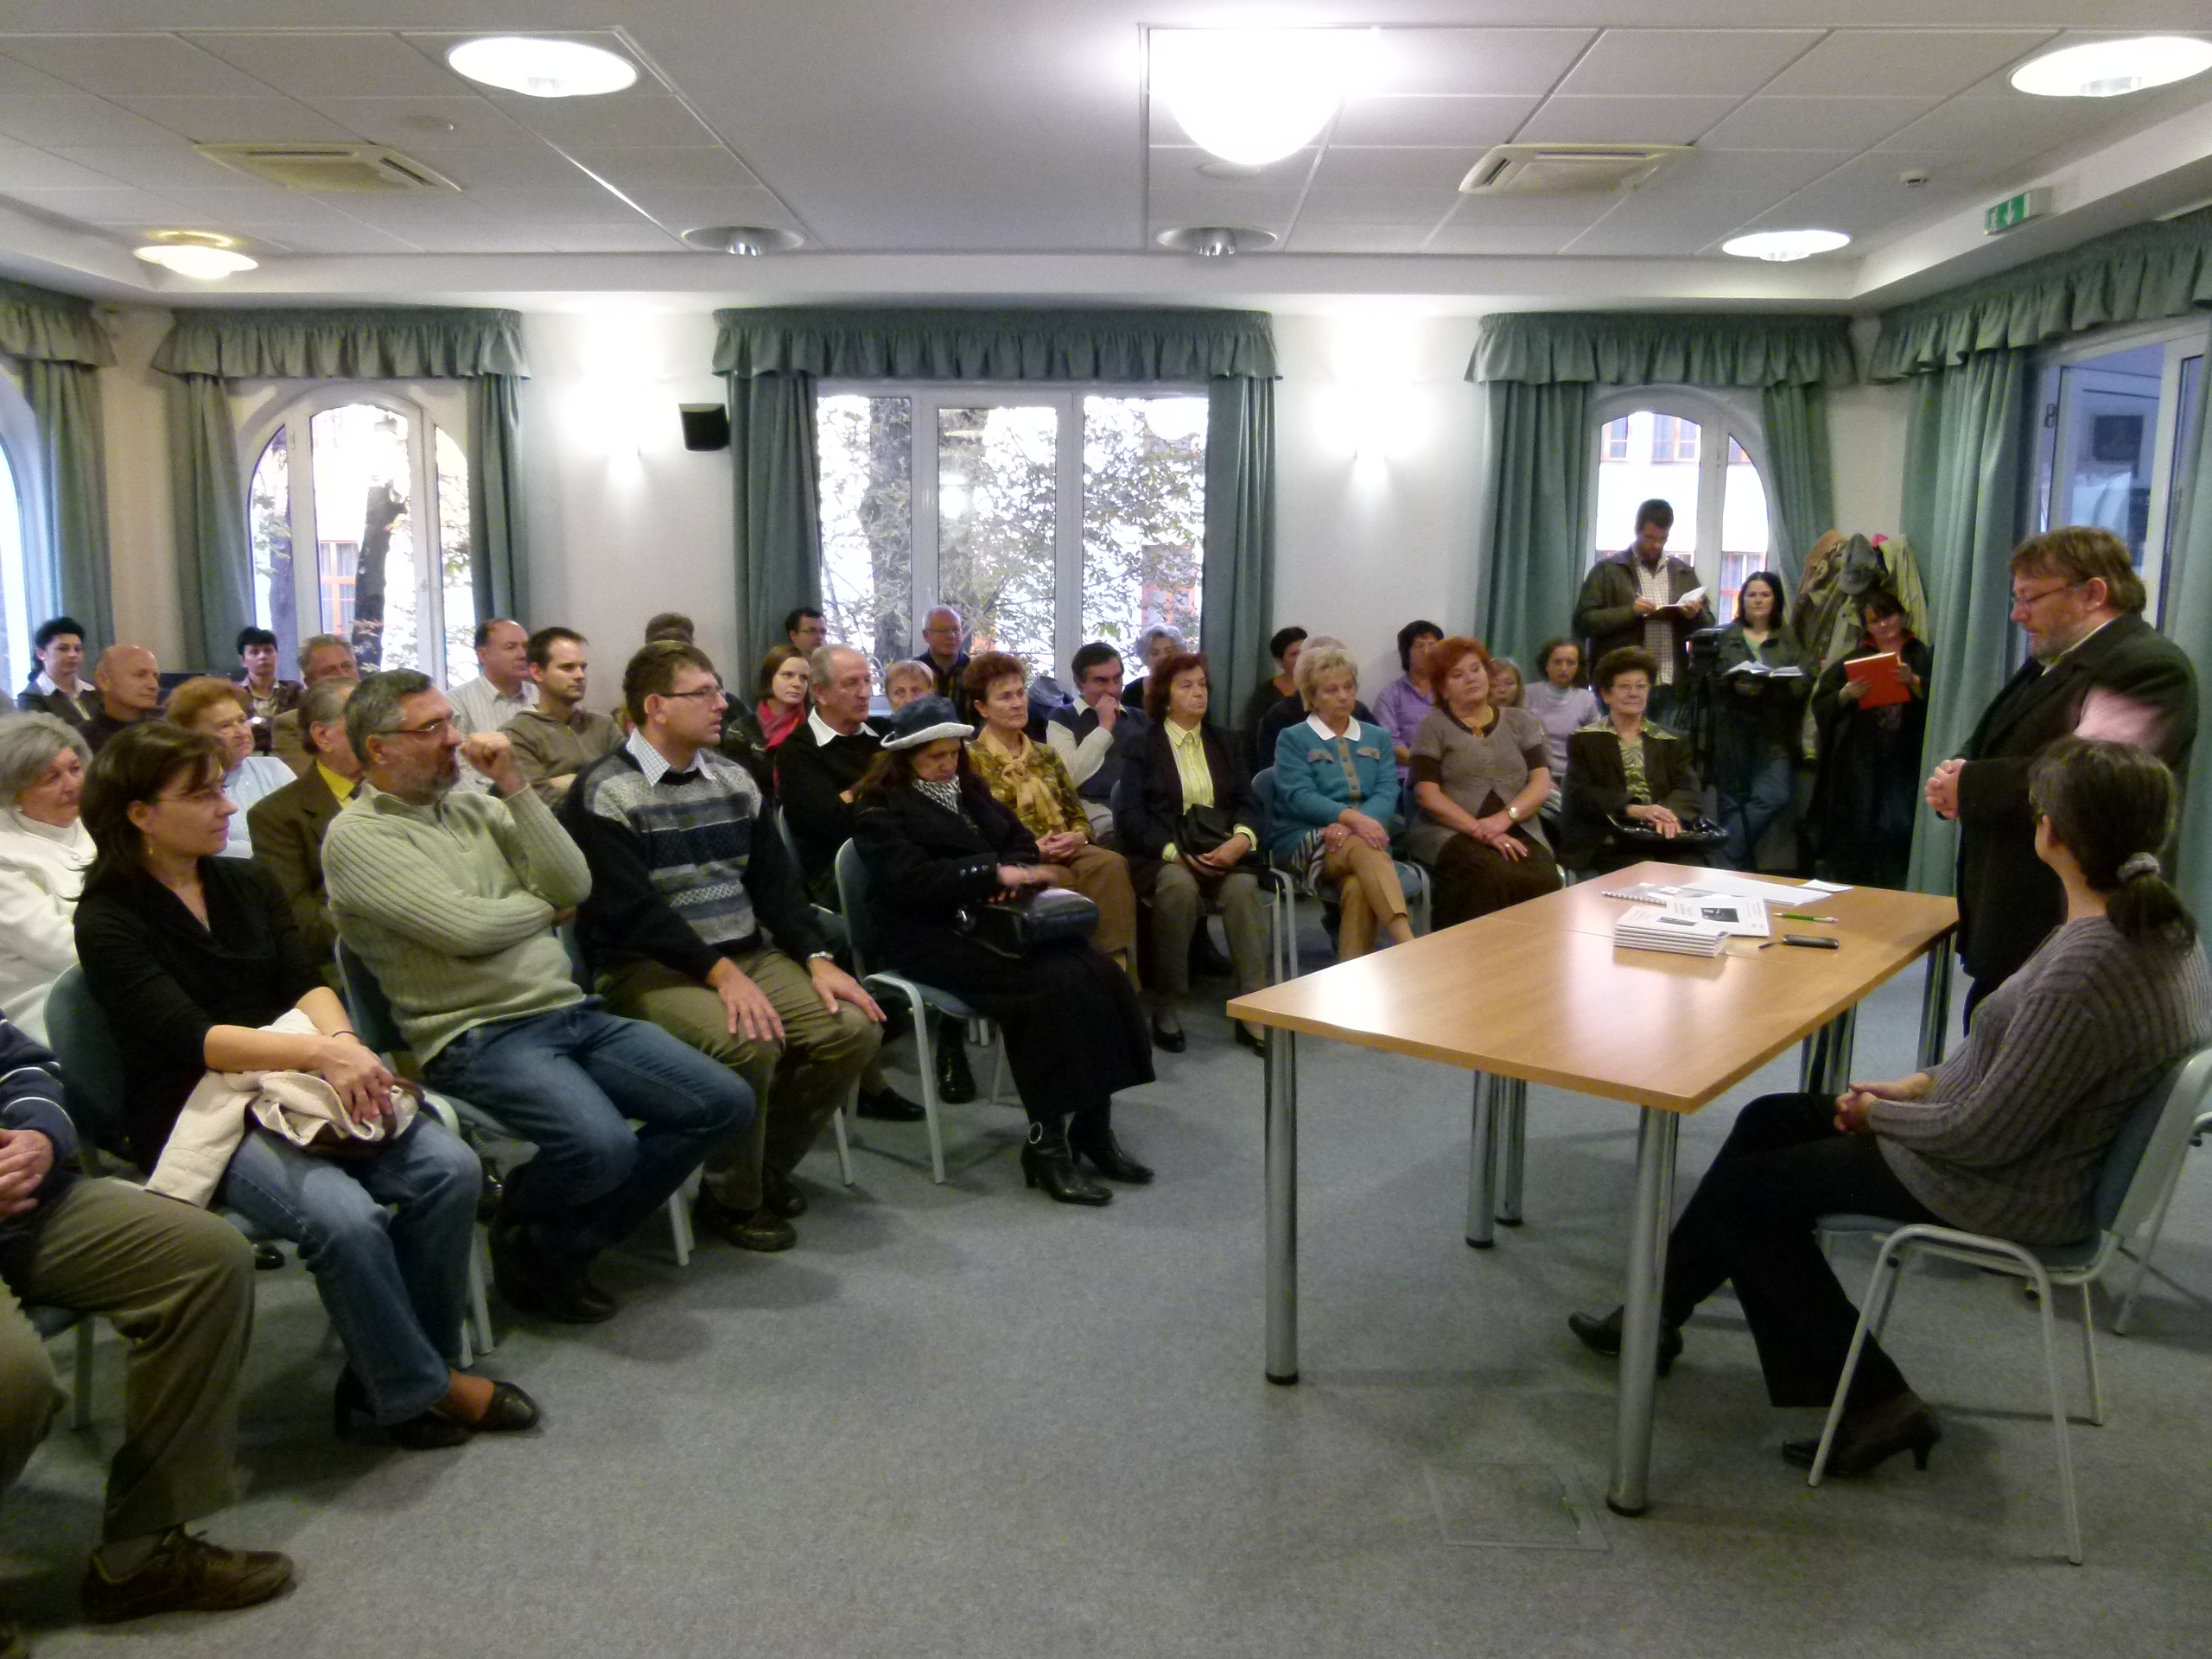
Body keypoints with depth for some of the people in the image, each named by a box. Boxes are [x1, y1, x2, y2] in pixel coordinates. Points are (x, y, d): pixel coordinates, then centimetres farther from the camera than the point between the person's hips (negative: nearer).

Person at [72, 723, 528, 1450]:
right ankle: (415, 1391, -9)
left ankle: (384, 1369, -3)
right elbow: (188, 1036, -17)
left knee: (451, 1168, -20)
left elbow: (307, 984, 4)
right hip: (199, 1114, -5)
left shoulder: (247, 882, 13)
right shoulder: (109, 918, -5)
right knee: (345, 1216, -32)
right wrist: (318, 1051, -31)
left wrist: (341, 1042, -19)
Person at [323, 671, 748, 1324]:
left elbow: (574, 885, 5)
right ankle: (522, 1236, 5)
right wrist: (543, 907, 3)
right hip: (478, 1037, -7)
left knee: (725, 1104, -3)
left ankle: (563, 1246, 5)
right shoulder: (358, 836, -4)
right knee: (601, 1145, -32)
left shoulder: (476, 806, 16)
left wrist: (512, 786, 0)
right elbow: (466, 928, -16)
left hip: (570, 1013, 8)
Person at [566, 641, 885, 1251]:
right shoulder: (604, 794, -7)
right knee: (749, 1041, -33)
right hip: (649, 967, -6)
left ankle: (769, 1164, 9)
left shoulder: (733, 778, 14)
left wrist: (817, 959, -4)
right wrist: (721, 973, -24)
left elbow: (774, 881, 11)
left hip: (749, 953, 7)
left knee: (855, 1026, -14)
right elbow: (631, 911, -16)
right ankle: (730, 1198, -5)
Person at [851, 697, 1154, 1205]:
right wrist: (993, 873, -20)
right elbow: (911, 878, -15)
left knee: (1100, 972, -20)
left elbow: (1022, 844, 19)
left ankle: (1092, 1126, -13)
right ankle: (1045, 1145, -23)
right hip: (932, 938, -7)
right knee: (1053, 983, -30)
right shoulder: (884, 810, 1)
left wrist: (1017, 873, -5)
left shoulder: (970, 791, 23)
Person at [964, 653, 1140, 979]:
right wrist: (1030, 848, -16)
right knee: (1059, 879, -38)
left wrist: (1078, 837, -5)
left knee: (1111, 863, -30)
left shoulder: (1044, 754, 23)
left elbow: (1078, 814, 20)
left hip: (1065, 852, 4)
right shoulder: (972, 759, 6)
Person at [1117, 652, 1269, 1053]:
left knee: (1243, 887, -31)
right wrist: (1175, 853, -18)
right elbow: (1133, 815, -2)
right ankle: (1165, 1006, -25)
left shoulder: (1222, 742, 22)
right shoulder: (1143, 746, 10)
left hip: (1221, 850, 3)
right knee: (1179, 885, -37)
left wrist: (1241, 838, -12)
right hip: (1163, 854, -3)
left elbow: (1247, 802, 11)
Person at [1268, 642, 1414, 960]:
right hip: (1306, 839, -3)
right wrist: (1351, 817, -27)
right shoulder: (1292, 739, 6)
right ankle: (1407, 946, -52)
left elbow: (1387, 793, 2)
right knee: (1364, 850, -38)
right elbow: (1299, 797, -9)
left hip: (1362, 837, 3)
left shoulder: (1378, 737, 18)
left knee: (1359, 886, -35)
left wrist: (1354, 826, -19)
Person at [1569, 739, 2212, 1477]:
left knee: (1748, 1186, 4)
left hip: (2007, 1193, -10)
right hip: (2042, 1147, 10)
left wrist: (1882, 1113, -9)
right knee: (1767, 1122, 15)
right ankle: (1660, 1312, 26)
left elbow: (1986, 1134, -27)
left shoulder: (2087, 972, -33)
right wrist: (1923, 1084, 5)